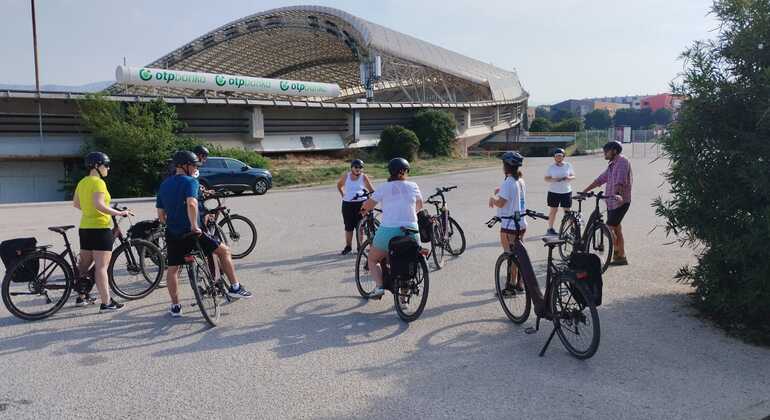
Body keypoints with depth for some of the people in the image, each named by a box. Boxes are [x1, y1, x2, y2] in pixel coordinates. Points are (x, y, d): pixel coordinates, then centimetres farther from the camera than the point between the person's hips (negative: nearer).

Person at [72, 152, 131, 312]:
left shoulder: (82, 182, 12)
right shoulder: (98, 182, -15)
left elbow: (75, 204, 19)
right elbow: (99, 204, -26)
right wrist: (119, 213, -19)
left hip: (85, 227, 9)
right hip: (100, 228, -9)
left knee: (84, 263, 18)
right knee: (101, 267, -9)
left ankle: (81, 297, 30)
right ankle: (106, 303, -6)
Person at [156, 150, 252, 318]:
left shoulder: (164, 185, 13)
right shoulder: (190, 181, -9)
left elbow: (161, 215, 15)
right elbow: (191, 204, -29)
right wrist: (194, 225, -22)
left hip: (172, 235, 7)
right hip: (191, 233, -6)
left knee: (172, 269, 16)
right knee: (224, 251, 8)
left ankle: (175, 307, 20)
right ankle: (235, 287, 6)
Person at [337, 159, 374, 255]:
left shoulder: (364, 177, -3)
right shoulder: (345, 176, 3)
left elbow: (371, 190, -2)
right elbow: (339, 185, 20)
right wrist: (343, 195, 12)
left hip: (361, 203, -2)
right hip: (347, 204, 2)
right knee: (348, 227, 8)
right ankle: (348, 246, 22)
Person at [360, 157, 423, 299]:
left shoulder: (384, 188, -2)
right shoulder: (413, 186, 5)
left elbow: (368, 205, -2)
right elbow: (419, 206, 20)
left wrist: (364, 209, 21)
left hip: (389, 231, -2)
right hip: (411, 232, 3)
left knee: (373, 260, 17)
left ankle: (379, 287, -1)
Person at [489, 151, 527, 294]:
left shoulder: (508, 182, -18)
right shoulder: (521, 181, 8)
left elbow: (500, 203, -22)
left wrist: (492, 198, -4)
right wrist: (500, 191, 12)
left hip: (509, 224, -9)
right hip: (521, 223, 9)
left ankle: (511, 286, 6)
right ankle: (520, 283, 23)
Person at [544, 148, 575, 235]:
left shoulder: (568, 165, 5)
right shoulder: (551, 167, 1)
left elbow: (573, 176, 10)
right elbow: (546, 178, 1)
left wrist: (569, 178, -13)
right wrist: (554, 179, -18)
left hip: (566, 192, 1)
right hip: (554, 192, -1)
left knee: (567, 211, 1)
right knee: (553, 210, 3)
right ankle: (550, 229, 13)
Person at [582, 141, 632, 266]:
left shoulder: (622, 161, -13)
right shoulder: (612, 164, 17)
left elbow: (620, 180, -30)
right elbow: (601, 179, 20)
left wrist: (617, 194, -46)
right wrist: (584, 191, 19)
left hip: (620, 202, -10)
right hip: (612, 202, 10)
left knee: (609, 228, -11)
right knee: (616, 229, 12)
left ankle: (617, 254, 2)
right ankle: (621, 257, 18)